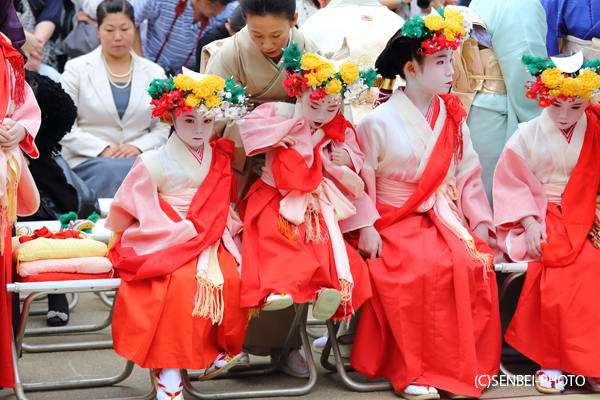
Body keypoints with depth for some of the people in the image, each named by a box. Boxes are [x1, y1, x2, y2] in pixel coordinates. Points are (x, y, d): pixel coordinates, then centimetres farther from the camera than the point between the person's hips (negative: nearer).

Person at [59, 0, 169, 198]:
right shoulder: (76, 69, 10)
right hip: (88, 159, -2)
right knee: (111, 171, -37)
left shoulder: (154, 73, 16)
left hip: (138, 157, 2)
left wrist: (138, 147, -8)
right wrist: (103, 150, -12)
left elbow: (164, 128, 12)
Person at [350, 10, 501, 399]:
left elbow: (467, 173, 12)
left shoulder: (453, 118, 10)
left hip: (445, 217, 4)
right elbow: (362, 179, -4)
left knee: (474, 263, -24)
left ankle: (467, 365, -9)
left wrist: (480, 220, 2)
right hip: (394, 220, -4)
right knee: (421, 268, -32)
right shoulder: (379, 122, -4)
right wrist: (365, 228, -13)